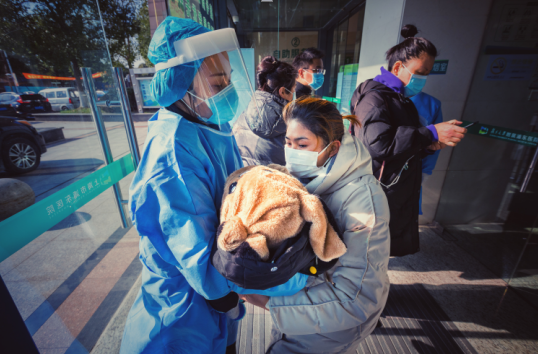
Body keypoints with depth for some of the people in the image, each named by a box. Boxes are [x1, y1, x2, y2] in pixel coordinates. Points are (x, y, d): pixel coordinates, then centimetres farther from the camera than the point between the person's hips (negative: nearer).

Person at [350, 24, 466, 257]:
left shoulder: (401, 99, 17)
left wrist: (429, 145, 2)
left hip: (400, 193, 9)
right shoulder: (374, 96, -13)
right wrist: (431, 133, -21)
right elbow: (378, 144, -28)